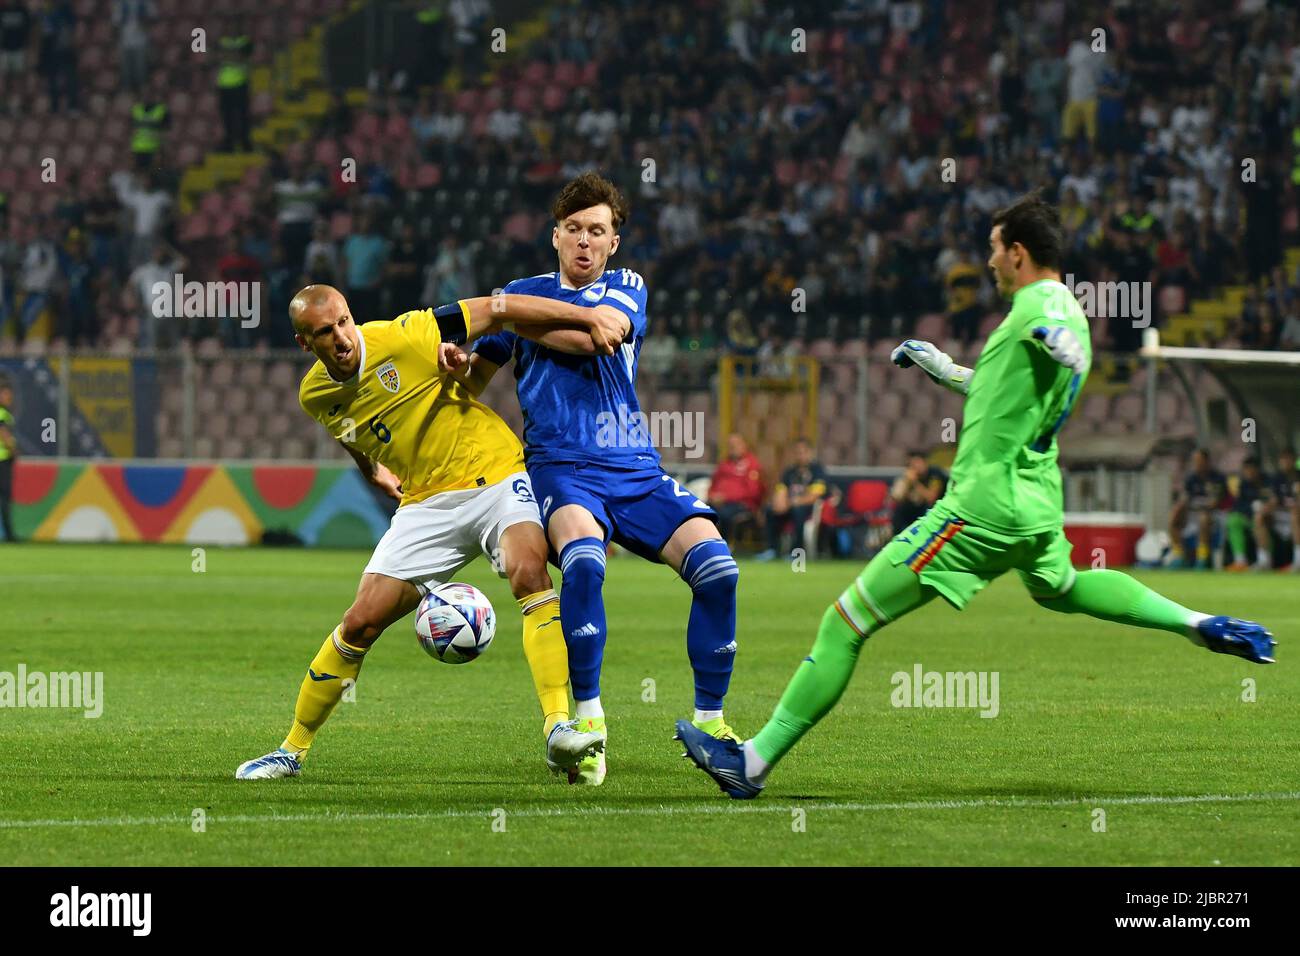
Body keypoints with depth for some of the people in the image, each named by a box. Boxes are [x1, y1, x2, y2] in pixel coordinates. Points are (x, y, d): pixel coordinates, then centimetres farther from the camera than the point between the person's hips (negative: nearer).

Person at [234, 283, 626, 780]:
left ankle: (558, 727, -37)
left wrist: (586, 317, -23)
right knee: (359, 623, -1)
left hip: (496, 477, -4)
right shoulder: (316, 395, -2)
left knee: (529, 570, -32)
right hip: (427, 503, 4)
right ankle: (293, 750, 16)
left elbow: (496, 310, -18)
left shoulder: (404, 338, -19)